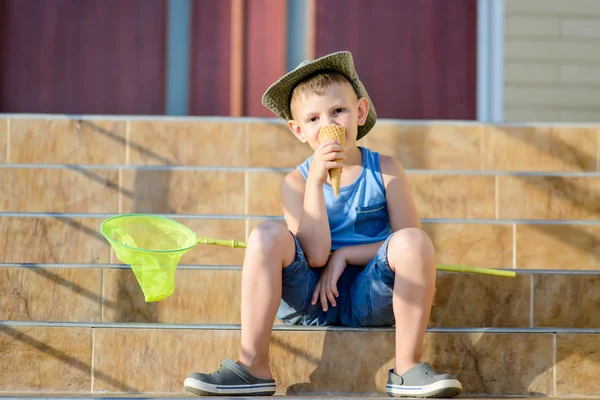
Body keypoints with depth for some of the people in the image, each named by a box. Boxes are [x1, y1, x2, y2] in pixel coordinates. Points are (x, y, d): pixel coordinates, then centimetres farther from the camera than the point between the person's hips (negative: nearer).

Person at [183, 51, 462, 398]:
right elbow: (315, 255, -11)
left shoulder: (385, 170, 5)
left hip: (369, 299, 0)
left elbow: (409, 244, -3)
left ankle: (408, 369, -19)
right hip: (311, 299, 0)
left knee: (413, 239, -27)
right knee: (268, 235, -26)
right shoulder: (296, 182, 3)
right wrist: (316, 181, -16)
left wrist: (344, 255, -10)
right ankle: (253, 369, -23)